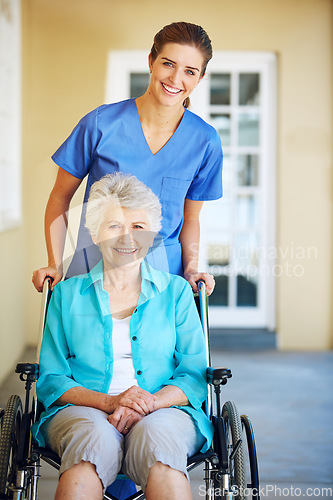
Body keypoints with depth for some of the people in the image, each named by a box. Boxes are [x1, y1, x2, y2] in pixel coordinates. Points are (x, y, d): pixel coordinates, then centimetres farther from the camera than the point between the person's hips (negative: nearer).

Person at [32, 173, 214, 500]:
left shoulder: (176, 292, 16)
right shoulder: (67, 295, 16)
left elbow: (194, 376, 9)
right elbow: (50, 380, 9)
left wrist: (151, 402, -13)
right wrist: (109, 402, -11)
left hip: (164, 411, 0)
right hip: (83, 411, 0)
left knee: (156, 436, -37)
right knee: (93, 437, -37)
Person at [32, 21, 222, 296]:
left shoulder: (205, 141, -3)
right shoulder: (101, 123, -9)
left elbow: (190, 219, 10)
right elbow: (60, 199, 1)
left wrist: (191, 269, -6)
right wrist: (55, 265, -8)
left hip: (164, 271, 1)